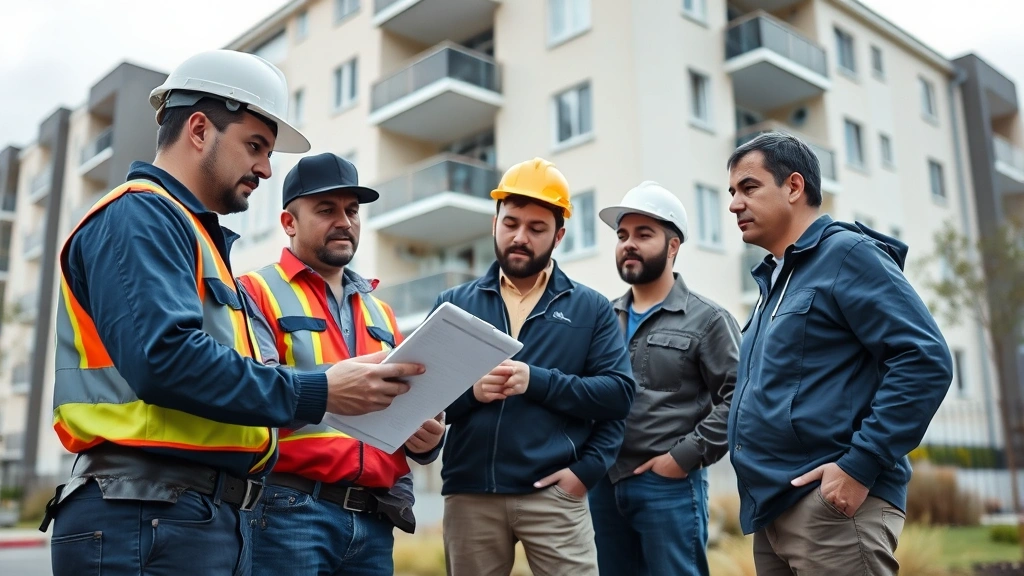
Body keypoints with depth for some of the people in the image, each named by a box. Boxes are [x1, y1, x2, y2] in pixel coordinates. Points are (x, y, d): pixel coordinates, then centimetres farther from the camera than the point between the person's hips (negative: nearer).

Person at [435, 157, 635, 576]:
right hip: (470, 492, 2)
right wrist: (469, 391, -15)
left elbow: (619, 393, -1)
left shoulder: (591, 308, 8)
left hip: (553, 493, -1)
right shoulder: (454, 304, 10)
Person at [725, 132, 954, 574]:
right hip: (771, 508, 8)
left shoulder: (846, 254, -7)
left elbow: (926, 359, -16)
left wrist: (861, 465, -19)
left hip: (832, 504, -8)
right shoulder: (773, 279, 17)